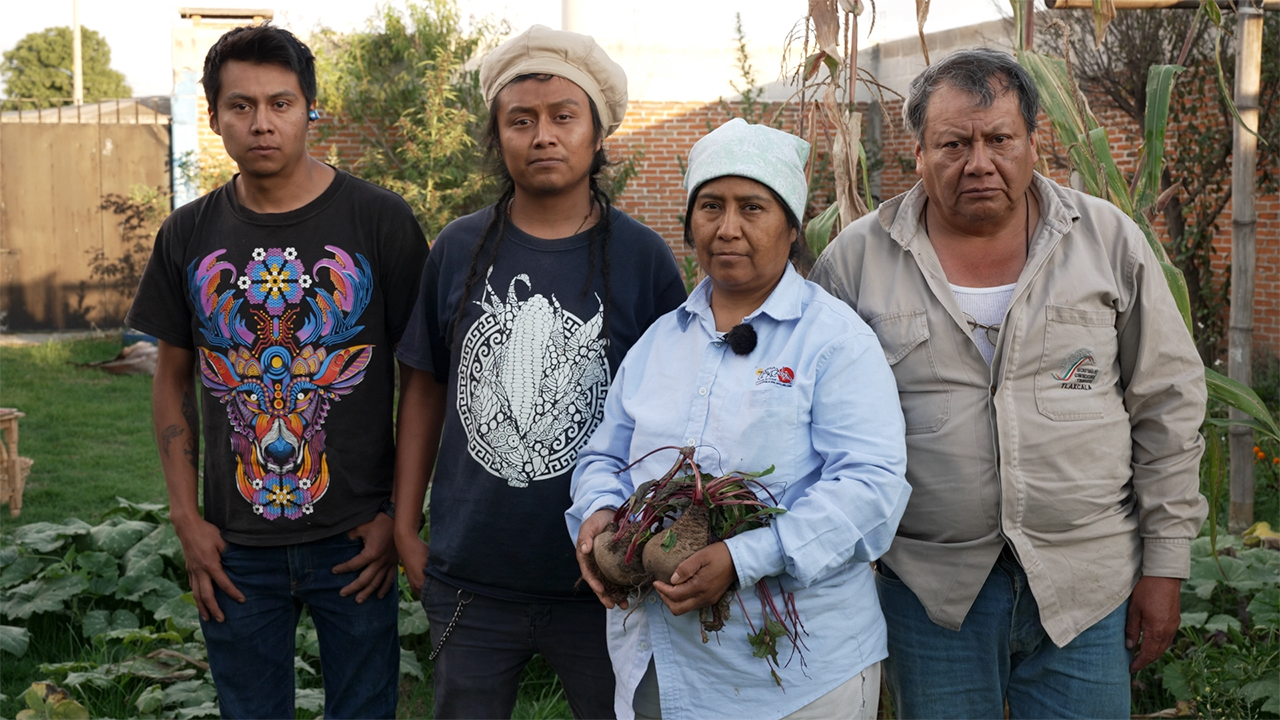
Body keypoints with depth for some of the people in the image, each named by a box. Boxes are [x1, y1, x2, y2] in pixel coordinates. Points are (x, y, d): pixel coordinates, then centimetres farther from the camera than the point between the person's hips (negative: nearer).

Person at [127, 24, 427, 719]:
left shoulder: (380, 220, -7)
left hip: (355, 543, -2)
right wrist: (186, 517, 2)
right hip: (235, 549, 3)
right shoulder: (188, 236, 2)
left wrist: (400, 513, -7)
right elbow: (173, 379, 9)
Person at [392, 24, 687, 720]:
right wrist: (405, 524, 5)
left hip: (601, 583, -1)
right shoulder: (459, 249, 1)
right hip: (469, 576, 2)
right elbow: (425, 390, 7)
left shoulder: (643, 258, -5)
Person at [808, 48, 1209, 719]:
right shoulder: (857, 257, 0)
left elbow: (1166, 404, 4)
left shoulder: (1109, 241, 1)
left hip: (1087, 584, 1)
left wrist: (1164, 563, 2)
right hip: (930, 588, 0)